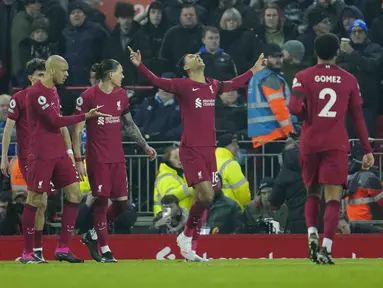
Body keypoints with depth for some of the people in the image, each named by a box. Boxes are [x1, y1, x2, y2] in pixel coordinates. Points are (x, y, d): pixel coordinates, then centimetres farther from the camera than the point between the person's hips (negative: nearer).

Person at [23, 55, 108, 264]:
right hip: (41, 154, -9)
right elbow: (56, 121, -18)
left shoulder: (53, 90, 15)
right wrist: (85, 116, -14)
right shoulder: (36, 93, -14)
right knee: (35, 201, -3)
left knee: (74, 194, 1)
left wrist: (67, 149, 18)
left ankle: (63, 249, 4)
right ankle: (27, 253, 5)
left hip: (58, 152, 9)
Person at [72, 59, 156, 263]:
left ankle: (94, 233, 22)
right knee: (101, 201, -6)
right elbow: (77, 130, -8)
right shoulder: (88, 97, -9)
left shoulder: (121, 95, 10)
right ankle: (105, 250, 0)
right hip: (97, 159, -6)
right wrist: (78, 160, -13)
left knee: (122, 202, 2)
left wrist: (145, 146, 17)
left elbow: (129, 124, 21)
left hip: (117, 157, 6)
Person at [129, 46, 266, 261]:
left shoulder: (213, 86, 13)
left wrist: (254, 70, 42)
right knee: (206, 195, -18)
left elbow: (234, 84, 33)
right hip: (191, 150, -6)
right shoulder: (183, 86, -4)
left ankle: (190, 249, 15)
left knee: (206, 199, 5)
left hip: (209, 150, 6)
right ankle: (186, 235, 4)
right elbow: (157, 81, -14)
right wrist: (139, 65, -29)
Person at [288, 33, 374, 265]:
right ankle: (326, 247, -17)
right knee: (333, 197, -3)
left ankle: (312, 234, -6)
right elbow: (358, 117, 5)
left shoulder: (303, 78, 0)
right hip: (337, 145, -1)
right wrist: (367, 149, 9)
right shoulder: (349, 80, 4)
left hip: (310, 142, 1)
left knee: (313, 193, 18)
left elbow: (295, 108, -14)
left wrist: (307, 115, 10)